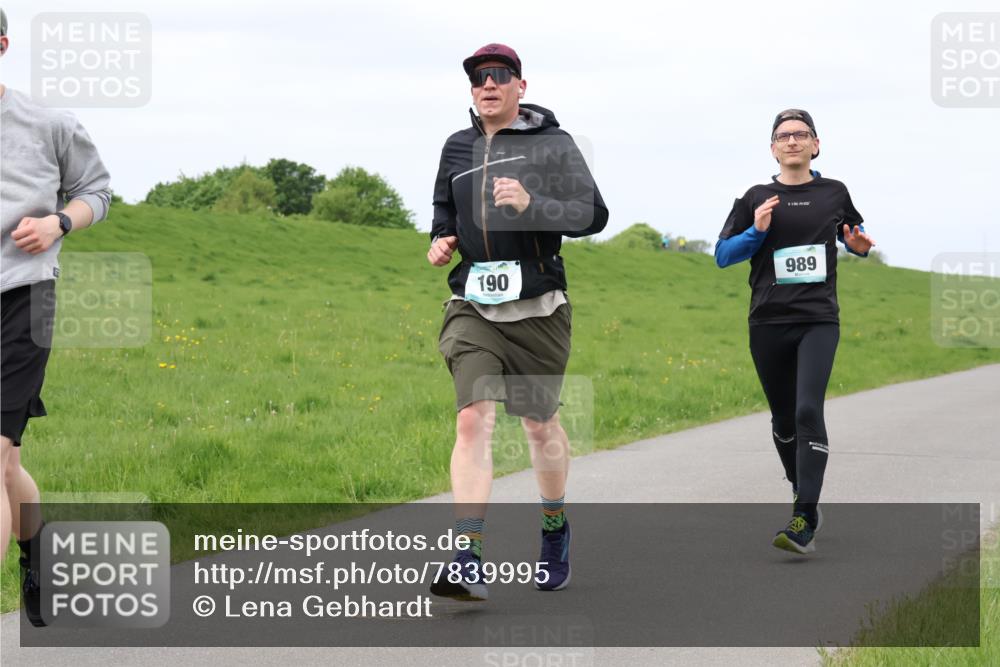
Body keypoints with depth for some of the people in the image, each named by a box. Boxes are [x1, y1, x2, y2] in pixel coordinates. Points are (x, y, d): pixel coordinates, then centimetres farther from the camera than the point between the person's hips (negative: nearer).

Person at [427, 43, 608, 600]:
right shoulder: (457, 149, 11)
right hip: (473, 308, 2)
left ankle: (555, 526, 38)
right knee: (473, 419, -14)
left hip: (537, 309, -2)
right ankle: (469, 564, -21)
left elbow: (593, 214, -9)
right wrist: (441, 239, 6)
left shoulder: (553, 144, -1)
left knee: (540, 424, 11)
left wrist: (531, 205, -24)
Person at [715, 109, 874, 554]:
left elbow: (853, 235, 26)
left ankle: (804, 521, -21)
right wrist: (756, 231, -10)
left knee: (808, 411, -17)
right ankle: (801, 493, 35)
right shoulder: (757, 198, 7)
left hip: (818, 320, -2)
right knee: (783, 418, 11)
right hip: (768, 322, 2)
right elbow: (722, 255, 8)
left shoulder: (834, 193, 9)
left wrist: (859, 245, 2)